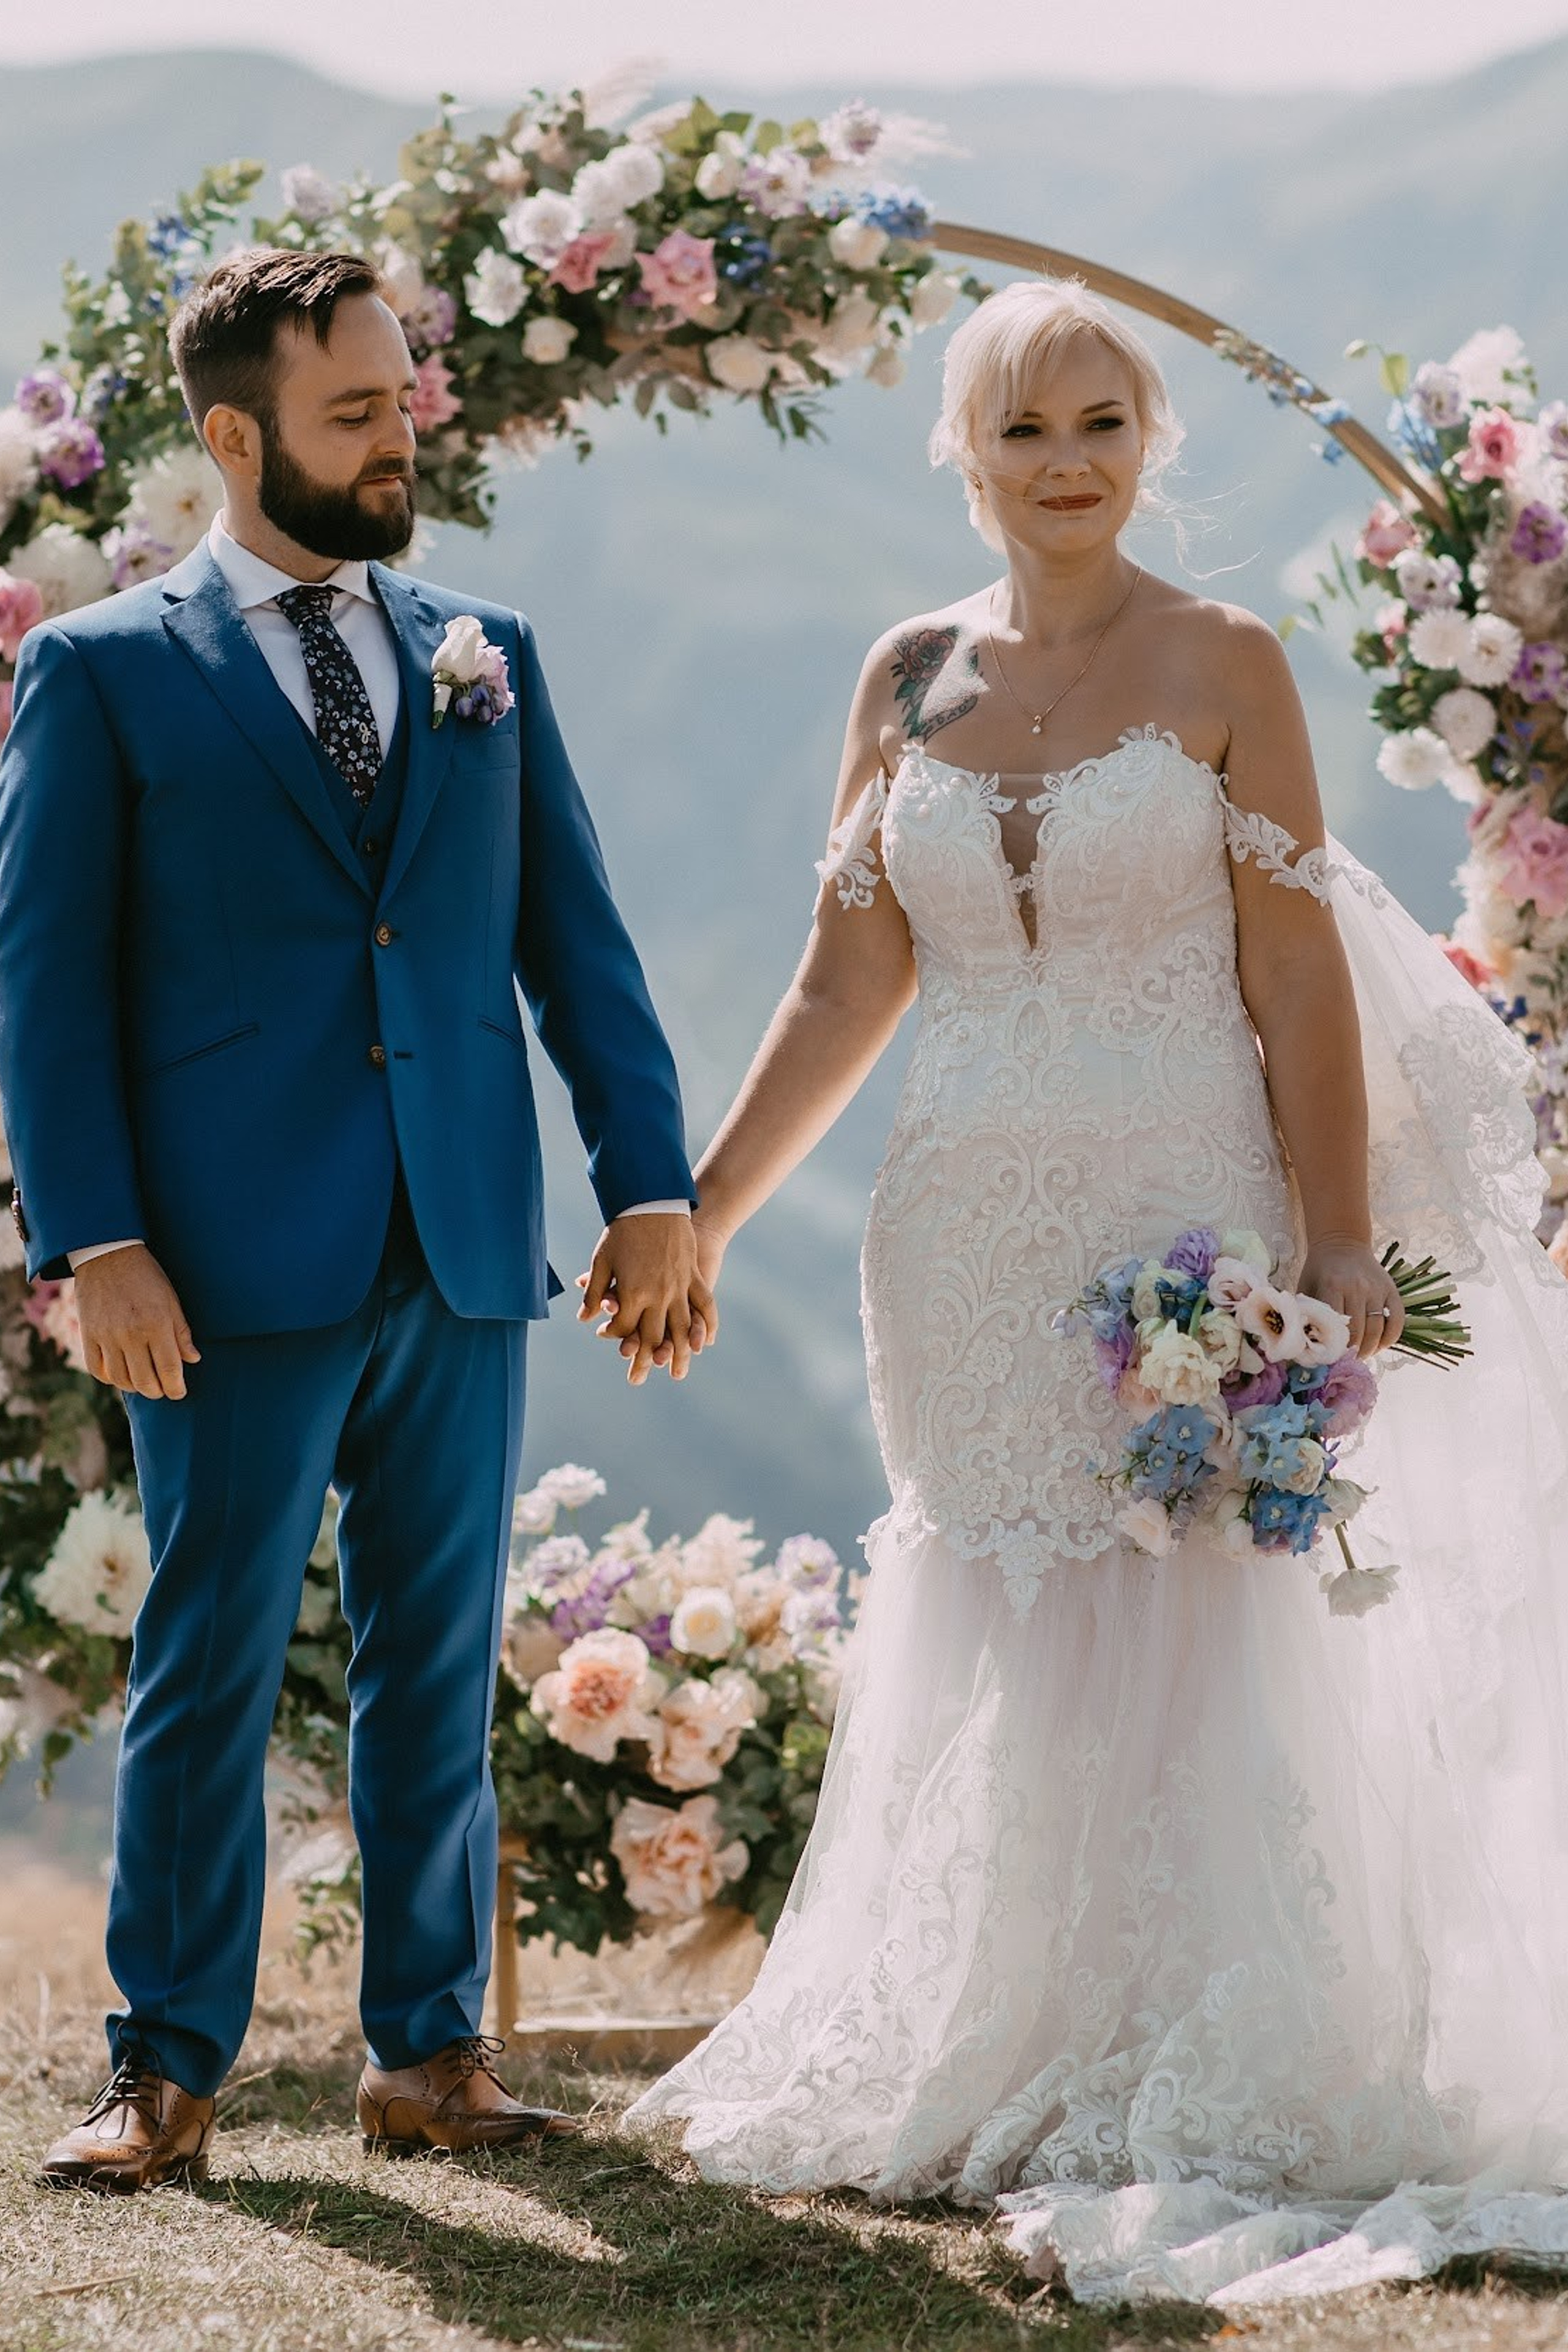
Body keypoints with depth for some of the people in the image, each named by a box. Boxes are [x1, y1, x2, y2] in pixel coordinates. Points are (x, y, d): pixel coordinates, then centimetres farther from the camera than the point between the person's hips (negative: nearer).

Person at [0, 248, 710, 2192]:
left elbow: (573, 937, 13)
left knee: (441, 1669, 8)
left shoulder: (484, 657, 14)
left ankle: (427, 2049, 16)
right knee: (210, 1671, 0)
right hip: (235, 1266, -4)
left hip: (466, 1252, 4)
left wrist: (651, 1184, 4)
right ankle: (165, 2073, 8)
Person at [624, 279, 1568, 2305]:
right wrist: (699, 1215, 5)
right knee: (990, 1659, 7)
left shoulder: (1222, 668, -2)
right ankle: (983, 2084, 16)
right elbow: (847, 989, 9)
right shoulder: (910, 680, 8)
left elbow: (1300, 977, -5)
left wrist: (1341, 1246, -11)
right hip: (969, 1229, 4)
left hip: (1182, 1220, -3)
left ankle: (1195, 2108, 3)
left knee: (1185, 1642, -3)